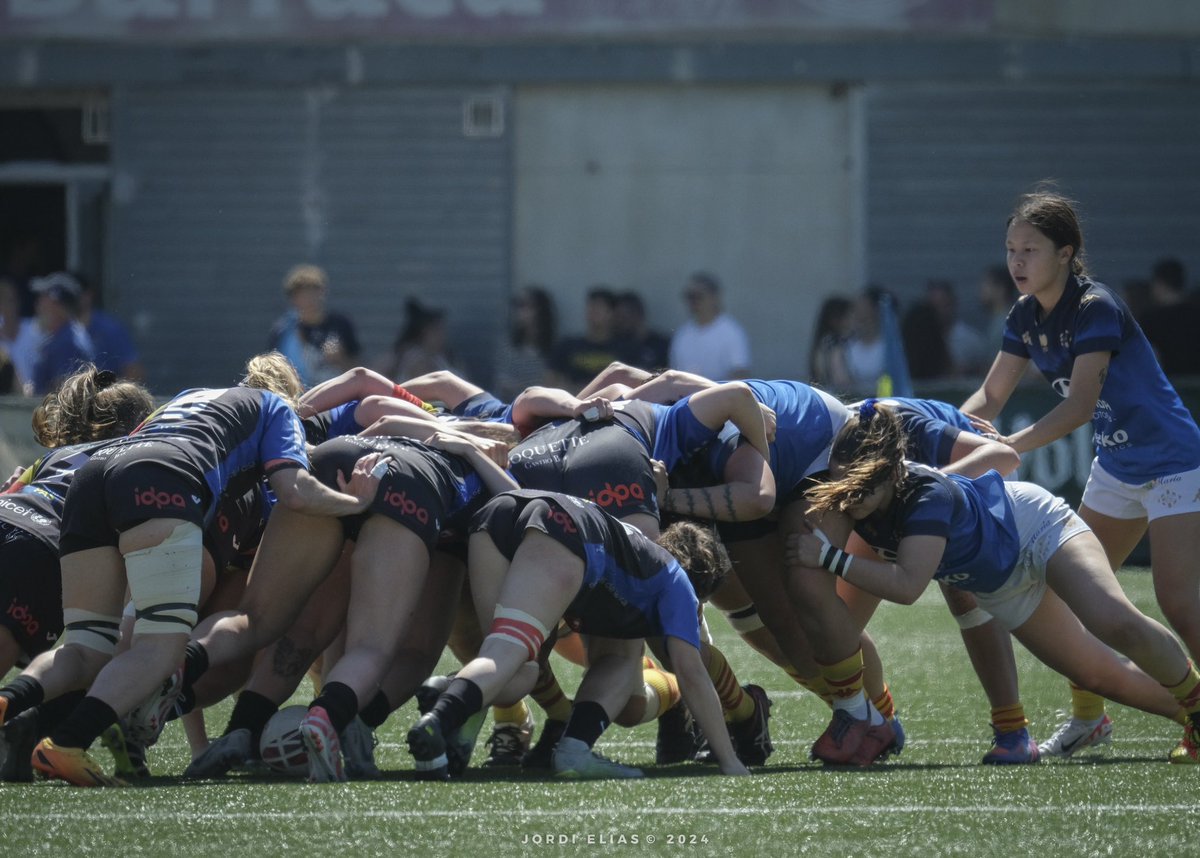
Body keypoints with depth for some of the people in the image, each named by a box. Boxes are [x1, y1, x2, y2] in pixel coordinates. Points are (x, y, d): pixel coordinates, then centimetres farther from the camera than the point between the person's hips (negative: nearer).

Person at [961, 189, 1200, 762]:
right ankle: (1088, 716, 19)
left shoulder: (1095, 310, -24)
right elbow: (991, 397, 2)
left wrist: (1008, 446, -40)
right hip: (1117, 470, 9)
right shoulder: (1027, 317, 0)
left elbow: (1080, 404, -31)